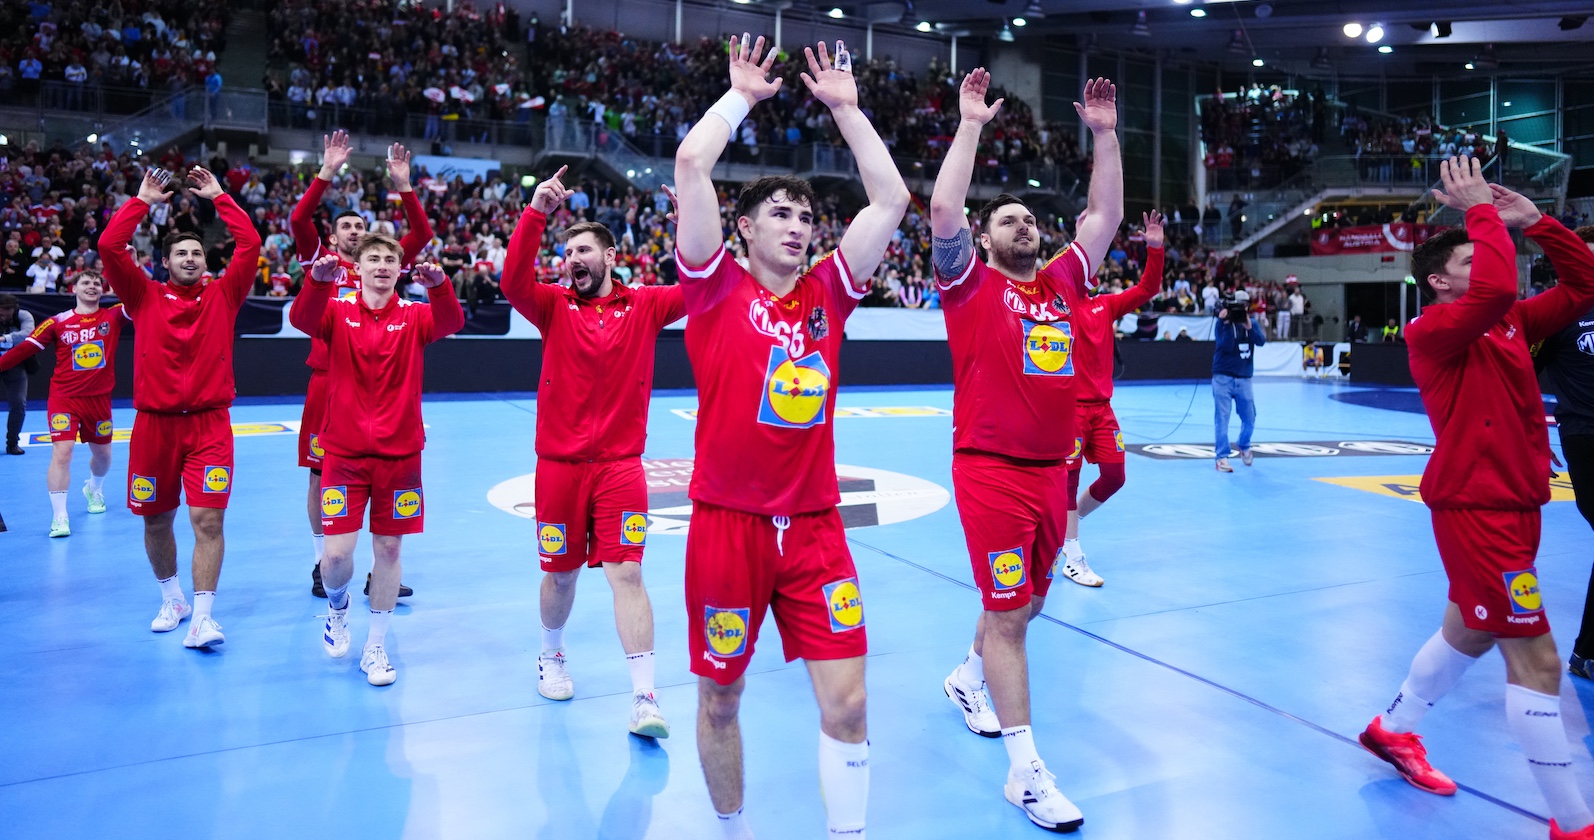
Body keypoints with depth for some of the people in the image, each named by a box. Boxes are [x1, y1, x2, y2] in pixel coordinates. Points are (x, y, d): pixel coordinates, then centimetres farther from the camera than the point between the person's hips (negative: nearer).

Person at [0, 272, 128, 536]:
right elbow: (25, 349, -3)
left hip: (99, 398, 3)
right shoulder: (58, 322, -3)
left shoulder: (113, 315, 0)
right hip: (64, 397, -2)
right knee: (61, 451, -15)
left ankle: (94, 489, 50)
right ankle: (59, 517, -8)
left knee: (102, 454, 18)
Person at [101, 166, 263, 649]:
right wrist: (144, 201, 4)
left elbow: (250, 245, -2)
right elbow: (109, 246, -4)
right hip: (154, 424, 2)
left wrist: (219, 197, 5)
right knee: (156, 520, 11)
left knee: (208, 519, -11)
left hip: (209, 423, -1)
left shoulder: (222, 296, 6)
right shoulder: (145, 297, 7)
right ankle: (171, 599, 31)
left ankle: (202, 617, -9)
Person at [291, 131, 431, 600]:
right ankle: (323, 567, 17)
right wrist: (327, 174, -13)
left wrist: (403, 186, -4)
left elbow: (422, 233, 5)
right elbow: (299, 219, -9)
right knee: (321, 475, 4)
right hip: (328, 381, -2)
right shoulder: (320, 261, 6)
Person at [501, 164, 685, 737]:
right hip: (559, 463, 1)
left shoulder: (645, 306, 3)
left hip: (620, 465, -1)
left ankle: (644, 699, -6)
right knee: (560, 573, 12)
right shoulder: (555, 306, 3)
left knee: (627, 573, -7)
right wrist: (536, 212, -25)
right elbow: (514, 281, -16)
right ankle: (551, 658, 39)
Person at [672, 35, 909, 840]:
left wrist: (845, 106, 11)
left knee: (846, 701, 1)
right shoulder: (718, 288, -3)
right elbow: (690, 163, -11)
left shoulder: (828, 292, 7)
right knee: (720, 699, 11)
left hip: (815, 526, 3)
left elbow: (892, 198, 7)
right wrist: (742, 94, 2)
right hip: (728, 525, -2)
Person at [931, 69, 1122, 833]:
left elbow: (1106, 217, 14)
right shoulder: (972, 284, -3)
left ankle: (968, 679, 45)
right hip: (991, 470, -6)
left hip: (1052, 468, 6)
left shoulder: (1062, 282, 12)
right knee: (1008, 611, -4)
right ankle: (1026, 771, 3)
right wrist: (970, 125, -13)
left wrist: (1105, 135, 10)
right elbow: (943, 210, -17)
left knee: (1026, 602, 18)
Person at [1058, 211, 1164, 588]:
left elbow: (1147, 289, 10)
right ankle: (1073, 559, 7)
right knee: (1069, 478, -2)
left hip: (1102, 406, 6)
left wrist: (1155, 248, -2)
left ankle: (1063, 524, 28)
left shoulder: (1105, 305, 12)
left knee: (1114, 475, 5)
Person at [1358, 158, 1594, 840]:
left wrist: (1535, 220, 4)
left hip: (1512, 503, 9)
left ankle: (1393, 731, 40)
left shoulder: (1510, 322, 11)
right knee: (1536, 659, -7)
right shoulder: (1434, 330, -14)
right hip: (1476, 508, -9)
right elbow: (1497, 287, -32)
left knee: (1470, 632, 22)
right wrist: (1483, 210, -19)